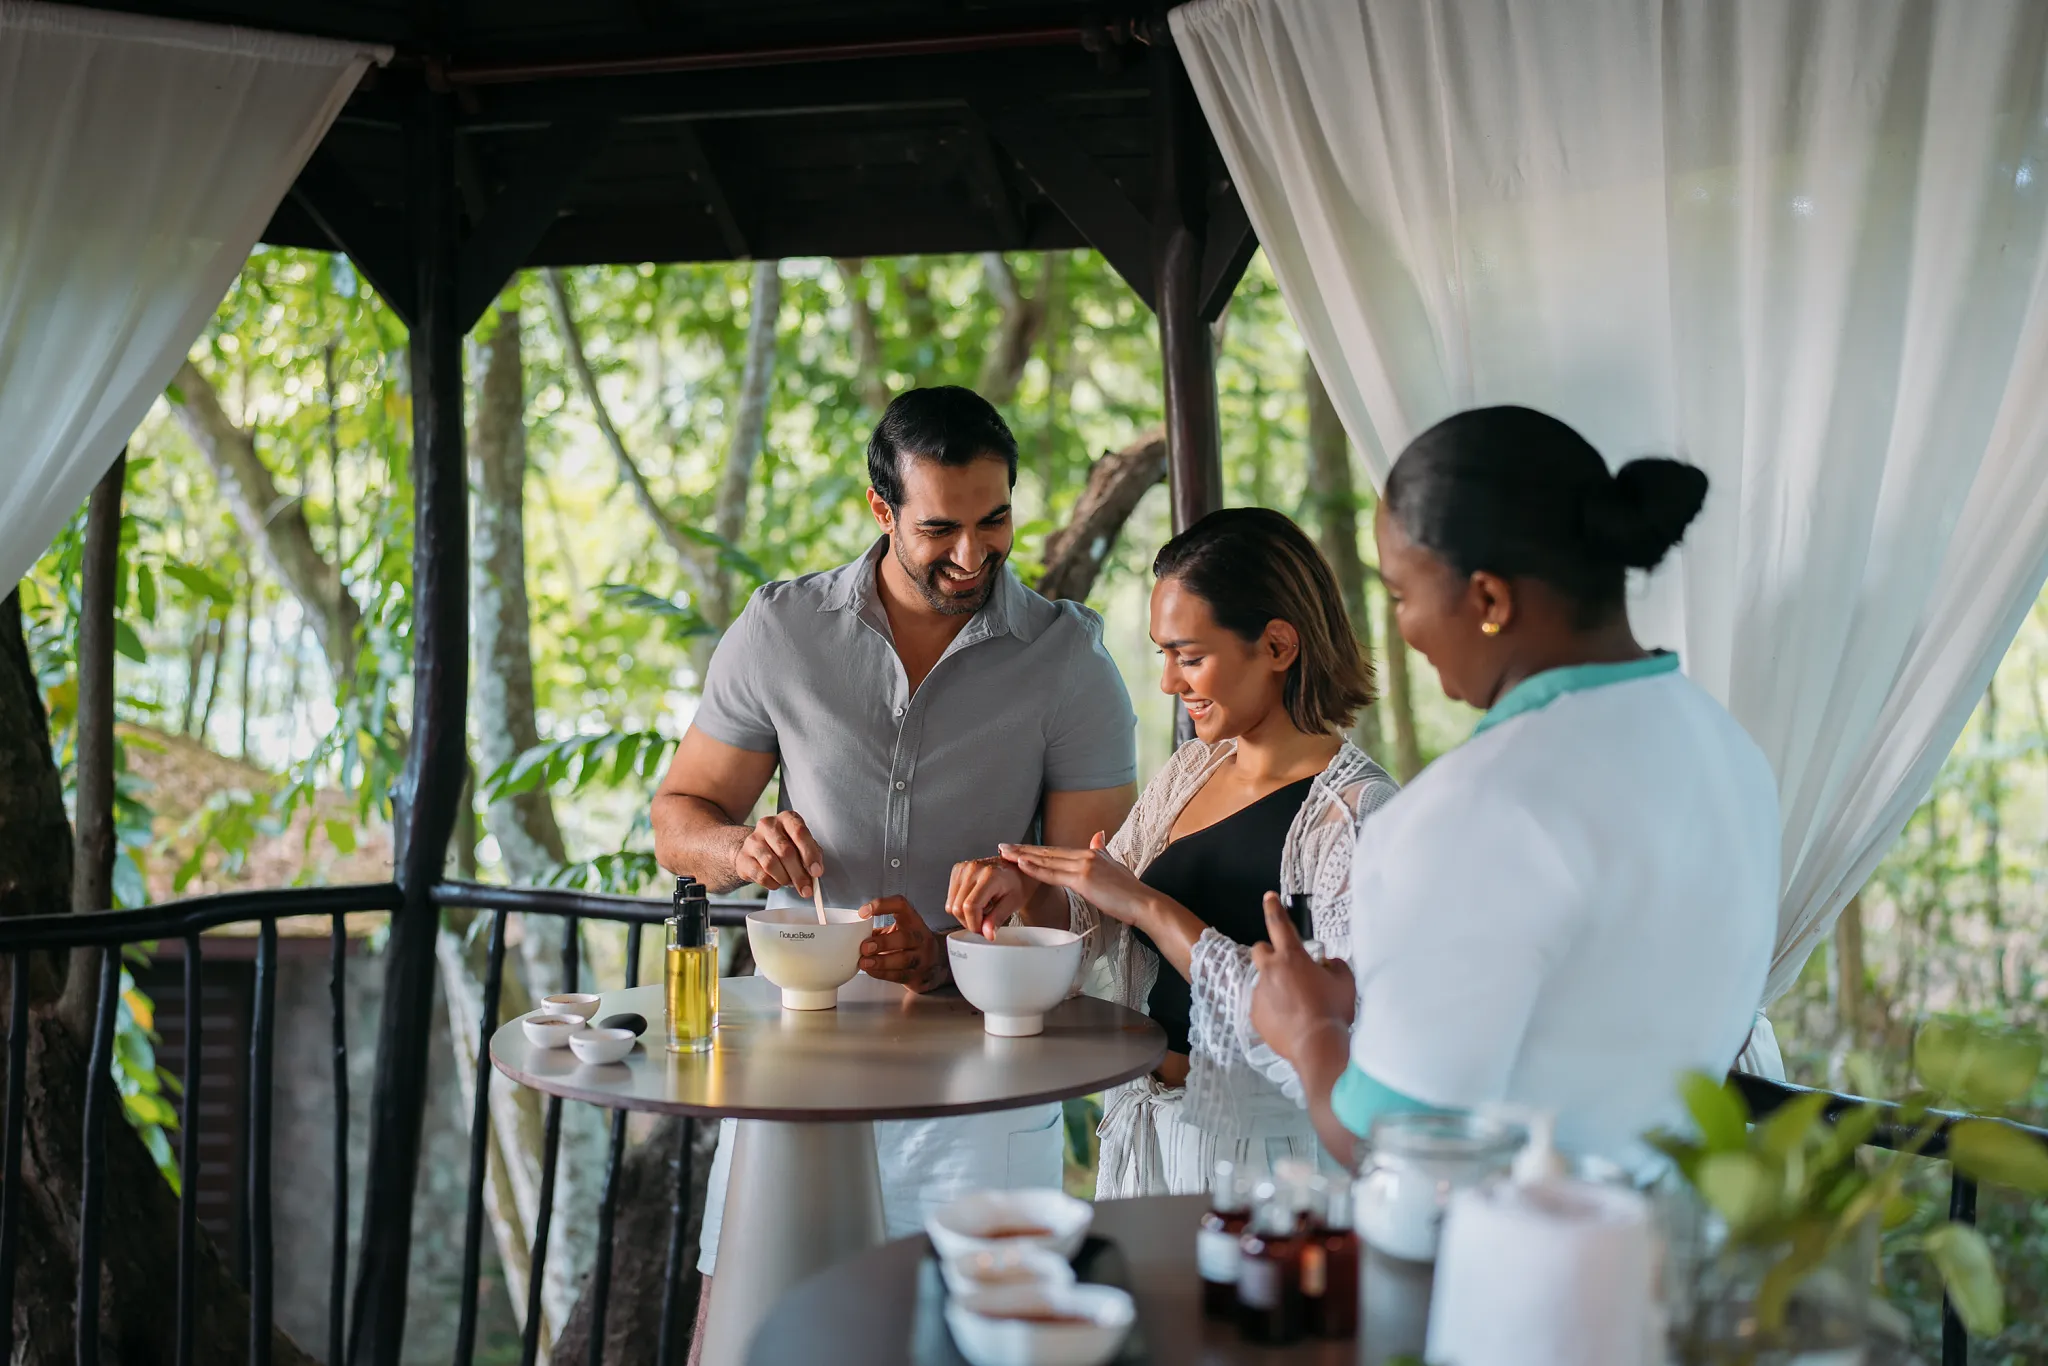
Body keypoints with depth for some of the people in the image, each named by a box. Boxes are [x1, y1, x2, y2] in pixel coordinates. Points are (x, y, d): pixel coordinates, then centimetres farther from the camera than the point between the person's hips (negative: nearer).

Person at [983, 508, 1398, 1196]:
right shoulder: (1189, 772, 6)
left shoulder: (1354, 810, -17)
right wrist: (1023, 881, -10)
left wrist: (1150, 906, -23)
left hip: (1260, 1147, -6)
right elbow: (1091, 923, 12)